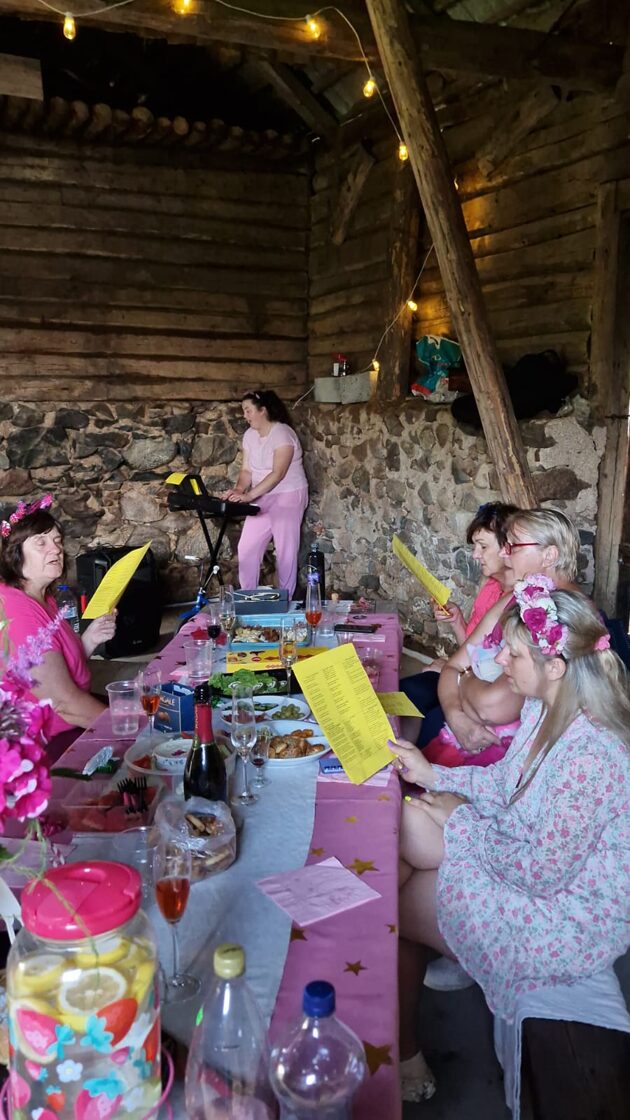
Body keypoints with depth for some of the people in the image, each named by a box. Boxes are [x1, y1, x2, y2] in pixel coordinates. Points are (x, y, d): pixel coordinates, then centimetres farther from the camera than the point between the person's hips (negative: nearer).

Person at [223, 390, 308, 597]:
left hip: (288, 496, -7)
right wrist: (238, 490, -16)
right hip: (262, 498, 7)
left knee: (285, 550, -2)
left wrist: (249, 496, -32)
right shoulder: (249, 435, 5)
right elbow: (247, 470, 5)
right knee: (247, 548, 3)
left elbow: (278, 473, -26)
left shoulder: (282, 433, -18)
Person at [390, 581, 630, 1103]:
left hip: (568, 920, -9)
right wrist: (435, 775, 0)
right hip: (539, 861, 9)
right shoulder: (546, 708, -5)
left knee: (392, 906, -3)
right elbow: (507, 781, 10)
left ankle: (404, 1060, 26)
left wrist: (460, 822, -17)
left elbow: (539, 874, -28)